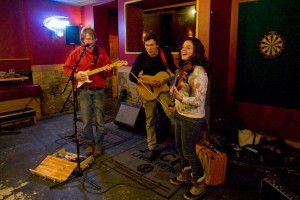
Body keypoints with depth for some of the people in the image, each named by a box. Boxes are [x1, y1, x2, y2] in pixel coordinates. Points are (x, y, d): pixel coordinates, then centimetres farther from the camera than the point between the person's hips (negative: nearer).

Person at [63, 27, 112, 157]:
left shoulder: (101, 52, 3)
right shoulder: (77, 52, 3)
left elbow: (109, 73, 4)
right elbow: (66, 67, 10)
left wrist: (107, 71, -19)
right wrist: (75, 75, -8)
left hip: (99, 90, 0)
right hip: (84, 90, 0)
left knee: (99, 121, 4)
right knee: (86, 121, 3)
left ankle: (99, 145, 22)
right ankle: (90, 144, 24)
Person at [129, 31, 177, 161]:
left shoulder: (166, 54, -7)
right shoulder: (141, 58, -10)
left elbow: (173, 68, 8)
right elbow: (132, 77, -12)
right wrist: (148, 82, -22)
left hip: (163, 88, 0)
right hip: (147, 90, 0)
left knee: (172, 113, -22)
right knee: (150, 121, 7)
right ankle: (152, 148, 21)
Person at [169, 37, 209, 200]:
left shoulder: (198, 72, -22)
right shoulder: (183, 68, 6)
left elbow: (199, 101, -27)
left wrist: (179, 97, -40)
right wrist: (176, 107, 11)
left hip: (192, 118, -9)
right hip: (180, 115, 9)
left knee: (188, 151, 5)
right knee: (180, 146, 21)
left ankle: (200, 184, 28)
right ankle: (186, 174, 44)